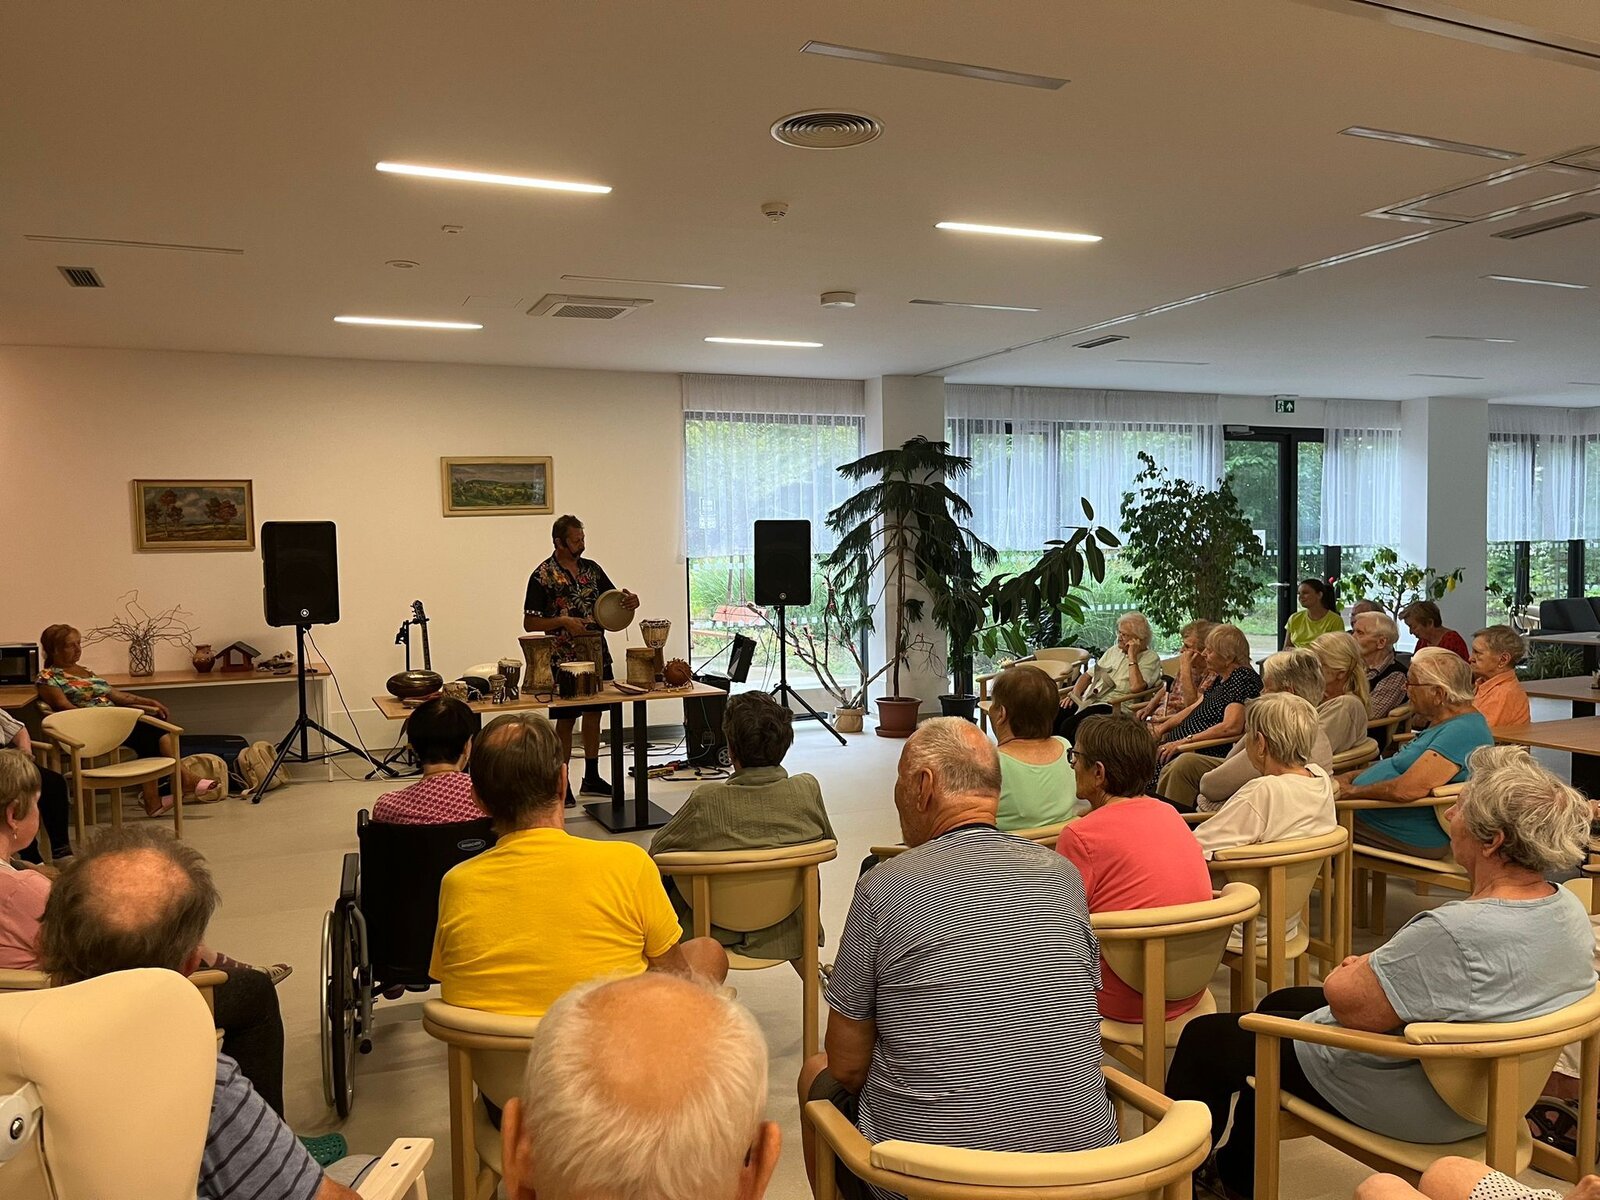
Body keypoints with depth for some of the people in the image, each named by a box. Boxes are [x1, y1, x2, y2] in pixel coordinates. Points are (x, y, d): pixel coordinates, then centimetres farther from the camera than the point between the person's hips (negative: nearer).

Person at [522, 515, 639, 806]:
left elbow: (613, 600, 15)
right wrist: (563, 621, -22)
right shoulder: (543, 575, -9)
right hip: (565, 659, -6)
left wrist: (630, 600, -7)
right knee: (565, 720, 1)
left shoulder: (592, 568, 7)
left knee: (594, 714, 13)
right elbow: (529, 623, -9)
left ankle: (591, 778, 25)